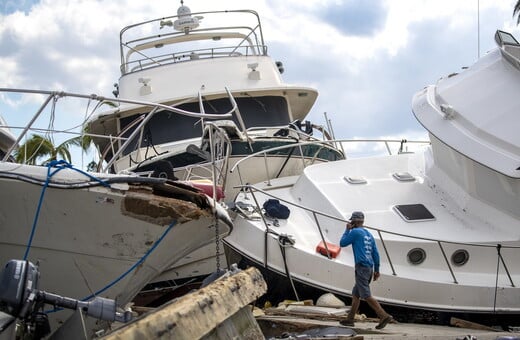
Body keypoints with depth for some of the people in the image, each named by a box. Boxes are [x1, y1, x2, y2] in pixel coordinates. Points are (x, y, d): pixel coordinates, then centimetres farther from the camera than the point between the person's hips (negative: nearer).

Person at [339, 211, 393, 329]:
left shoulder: (355, 232, -6)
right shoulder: (369, 234, 18)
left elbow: (342, 243, 2)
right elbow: (375, 253, 16)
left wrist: (347, 230, 12)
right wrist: (377, 270, 18)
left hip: (361, 267, -9)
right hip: (370, 268, 9)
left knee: (366, 296, -11)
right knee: (355, 294, 17)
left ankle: (384, 316, -19)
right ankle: (350, 319, 20)